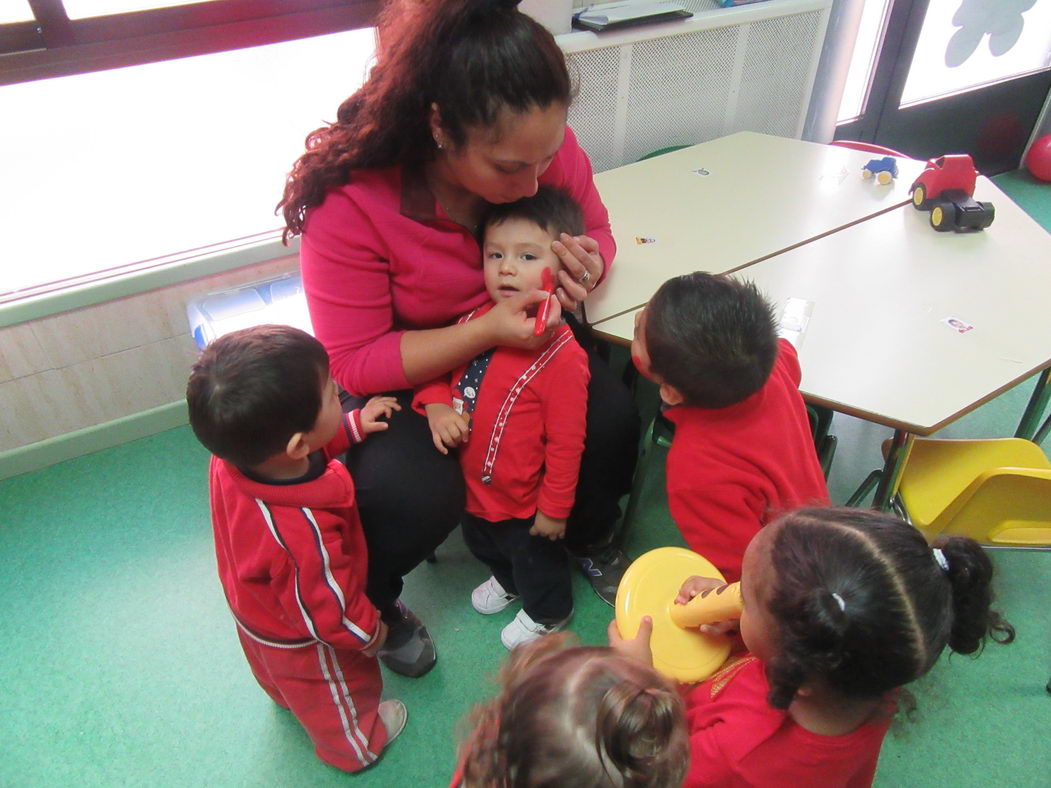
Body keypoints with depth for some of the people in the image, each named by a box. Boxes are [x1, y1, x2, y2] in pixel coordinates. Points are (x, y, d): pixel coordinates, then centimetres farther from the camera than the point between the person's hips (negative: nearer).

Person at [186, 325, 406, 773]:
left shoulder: (235, 455, -31)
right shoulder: (304, 534, -51)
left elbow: (307, 449, -5)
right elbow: (331, 616, -32)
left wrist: (353, 426, -12)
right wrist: (371, 632, -13)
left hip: (256, 608, 7)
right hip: (303, 644, -7)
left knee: (282, 677, 41)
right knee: (336, 702, 28)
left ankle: (288, 700, 73)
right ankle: (355, 747, 59)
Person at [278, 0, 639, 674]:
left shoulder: (544, 143, -18)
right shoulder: (351, 199, -30)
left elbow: (595, 228, 3)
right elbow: (355, 363, -24)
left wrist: (586, 264, -23)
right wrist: (485, 330, -35)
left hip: (521, 337, 4)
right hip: (400, 371, -3)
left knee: (613, 421, -18)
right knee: (411, 494, -28)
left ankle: (590, 537, 19)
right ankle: (371, 604, 10)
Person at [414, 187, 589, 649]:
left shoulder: (560, 354, -30)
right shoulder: (474, 320, -11)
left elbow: (566, 441, -23)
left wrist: (554, 507, -15)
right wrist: (436, 404, -17)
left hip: (523, 499, -7)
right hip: (471, 483, 7)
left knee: (536, 557, 23)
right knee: (482, 543, 34)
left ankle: (548, 613, 54)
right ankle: (507, 581, 67)